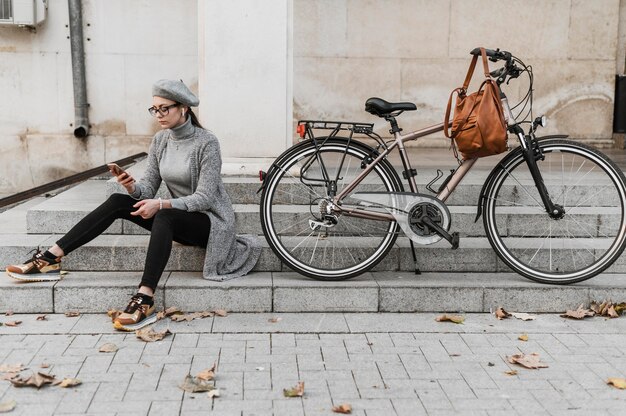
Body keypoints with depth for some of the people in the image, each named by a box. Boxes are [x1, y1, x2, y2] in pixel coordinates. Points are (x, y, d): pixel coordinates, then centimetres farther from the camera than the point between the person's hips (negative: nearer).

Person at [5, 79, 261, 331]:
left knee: (165, 217, -38)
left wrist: (162, 204, -30)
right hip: (177, 219, 7)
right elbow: (148, 188, 3)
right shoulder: (160, 140, 4)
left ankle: (145, 300, -46)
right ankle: (50, 259, -14)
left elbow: (204, 198, -20)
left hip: (211, 220, -6)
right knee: (117, 202, -12)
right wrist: (132, 187, -20)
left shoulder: (206, 143, -16)